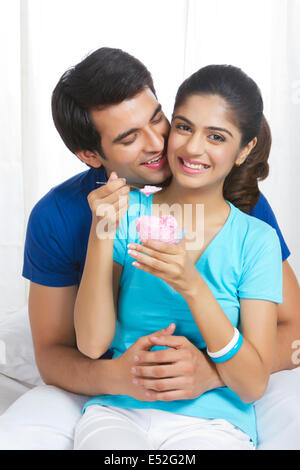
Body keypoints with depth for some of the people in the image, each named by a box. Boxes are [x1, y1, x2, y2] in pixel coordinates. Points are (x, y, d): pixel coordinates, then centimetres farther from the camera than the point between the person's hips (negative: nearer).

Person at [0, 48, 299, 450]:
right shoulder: (57, 218, -11)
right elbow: (52, 352, -6)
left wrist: (212, 371, -31)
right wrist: (113, 376, -29)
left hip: (216, 393, 0)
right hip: (101, 387, 1)